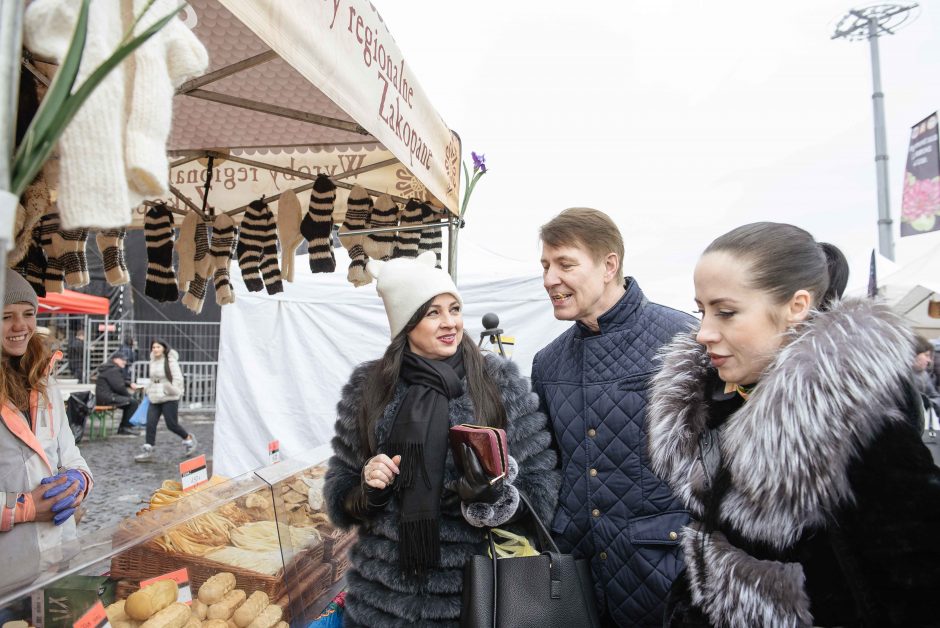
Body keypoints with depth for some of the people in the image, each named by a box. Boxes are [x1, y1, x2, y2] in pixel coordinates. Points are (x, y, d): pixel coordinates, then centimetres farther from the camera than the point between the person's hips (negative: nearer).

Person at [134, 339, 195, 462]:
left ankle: (188, 438, 24)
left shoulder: (170, 361, -10)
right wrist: (149, 390, 21)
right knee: (150, 424, -3)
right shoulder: (153, 361, 13)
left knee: (172, 425, -1)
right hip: (154, 398, 6)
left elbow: (178, 378, -16)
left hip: (169, 398, -6)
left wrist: (174, 390, -26)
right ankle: (147, 451, 4)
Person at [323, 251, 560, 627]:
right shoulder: (367, 386, -3)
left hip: (475, 595, -1)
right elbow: (339, 500, 5)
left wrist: (498, 498, -23)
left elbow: (543, 488, -5)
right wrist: (367, 488, -16)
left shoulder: (500, 380, -8)